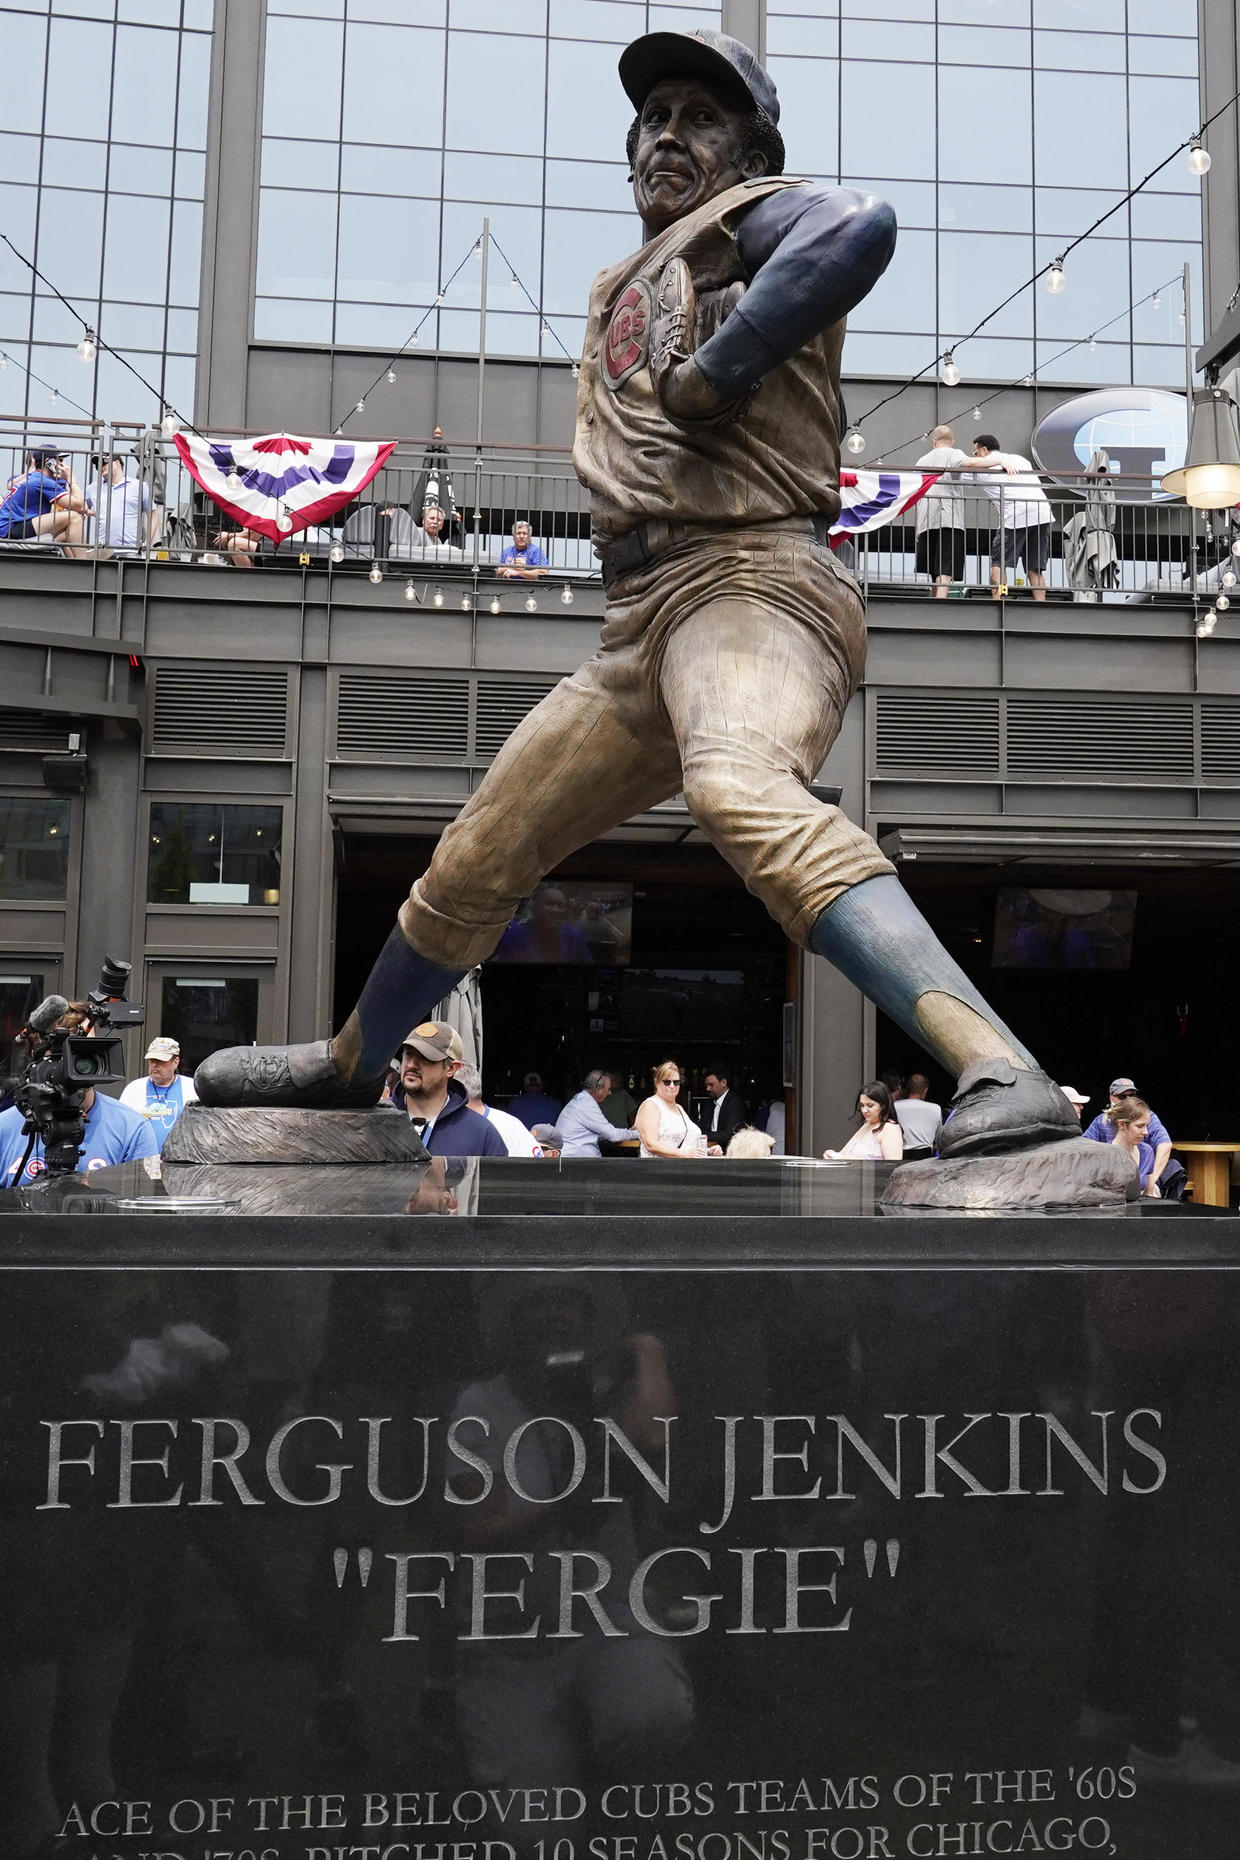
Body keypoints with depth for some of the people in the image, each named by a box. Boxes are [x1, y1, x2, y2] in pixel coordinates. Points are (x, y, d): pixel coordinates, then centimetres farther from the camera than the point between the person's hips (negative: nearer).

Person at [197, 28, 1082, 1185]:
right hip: (642, 622, 8)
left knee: (740, 790, -39)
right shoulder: (613, 293, 28)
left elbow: (864, 225, -19)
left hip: (752, 581, -8)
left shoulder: (750, 218, 4)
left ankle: (1003, 1076, -47)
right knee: (475, 859, 15)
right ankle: (353, 1063, 36)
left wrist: (709, 368, -16)